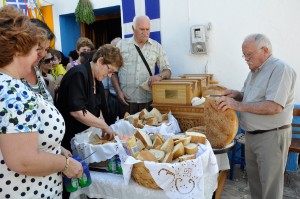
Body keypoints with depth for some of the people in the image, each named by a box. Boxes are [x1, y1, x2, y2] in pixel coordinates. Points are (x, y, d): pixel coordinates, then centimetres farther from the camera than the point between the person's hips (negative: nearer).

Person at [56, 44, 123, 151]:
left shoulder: (97, 80, 8)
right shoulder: (79, 74, -21)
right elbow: (77, 112, -30)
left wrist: (103, 127, -4)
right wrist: (105, 126, -21)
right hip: (69, 139, -8)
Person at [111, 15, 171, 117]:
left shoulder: (157, 46, 7)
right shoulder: (121, 44, 5)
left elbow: (167, 70, 7)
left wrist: (159, 76, -15)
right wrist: (119, 91, -2)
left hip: (148, 100, 1)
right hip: (126, 99, 0)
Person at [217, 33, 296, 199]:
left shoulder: (280, 69, -16)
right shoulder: (254, 71, 12)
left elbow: (274, 107, -26)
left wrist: (238, 105, -23)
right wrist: (237, 95, 0)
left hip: (272, 136, -8)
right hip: (252, 135, 8)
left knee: (270, 183, 5)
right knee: (253, 177, 19)